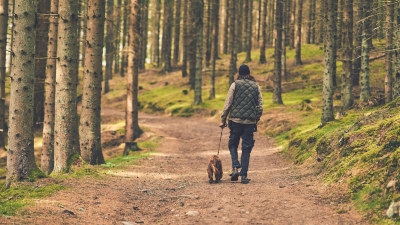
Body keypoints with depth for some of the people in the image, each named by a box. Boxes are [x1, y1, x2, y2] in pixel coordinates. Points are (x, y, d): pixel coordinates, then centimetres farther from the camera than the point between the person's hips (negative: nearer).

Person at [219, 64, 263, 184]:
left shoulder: (235, 85, 0)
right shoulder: (256, 86, 9)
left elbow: (228, 103, -3)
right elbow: (260, 106, 8)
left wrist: (223, 120, 3)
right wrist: (256, 120, 18)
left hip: (236, 120, -2)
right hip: (250, 122, 2)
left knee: (233, 144, 14)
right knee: (246, 148, 7)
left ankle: (235, 167, -7)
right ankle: (244, 175, 4)